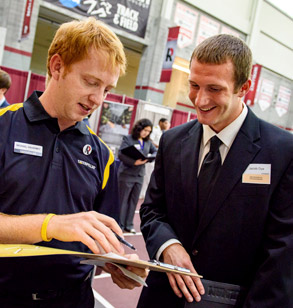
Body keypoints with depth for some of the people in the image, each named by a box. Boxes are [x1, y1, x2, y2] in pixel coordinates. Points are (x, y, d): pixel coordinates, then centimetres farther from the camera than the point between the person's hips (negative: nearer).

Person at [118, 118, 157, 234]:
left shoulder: (148, 142, 9)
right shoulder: (128, 138, -7)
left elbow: (155, 152, 15)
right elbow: (121, 154, -17)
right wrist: (134, 162, -29)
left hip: (140, 175, 6)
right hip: (127, 174, -5)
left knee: (134, 201, 11)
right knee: (123, 200, 3)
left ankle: (128, 225, 21)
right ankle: (120, 225, 13)